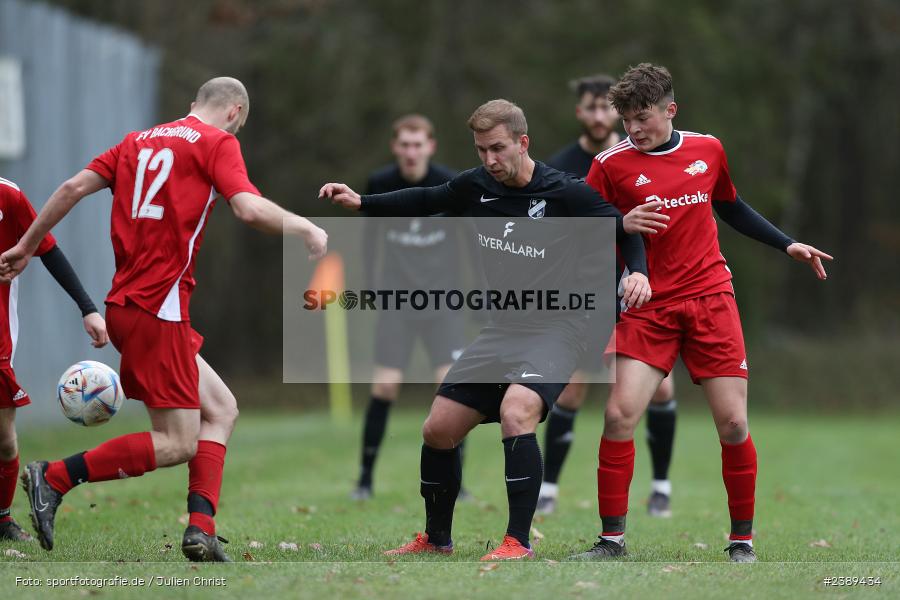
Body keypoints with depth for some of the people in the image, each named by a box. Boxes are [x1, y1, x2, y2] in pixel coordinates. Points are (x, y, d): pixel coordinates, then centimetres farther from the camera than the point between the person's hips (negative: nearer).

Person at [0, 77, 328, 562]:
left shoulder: (139, 140, 17)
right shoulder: (218, 142, -2)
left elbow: (74, 187, 11)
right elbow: (249, 208, -16)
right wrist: (306, 229, -1)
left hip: (126, 303, 9)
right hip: (158, 308, -9)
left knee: (221, 410, 14)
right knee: (179, 444, -5)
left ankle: (201, 529, 3)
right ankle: (54, 477, -8)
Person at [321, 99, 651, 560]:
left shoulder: (565, 194, -14)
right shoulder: (476, 186, 1)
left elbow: (626, 228, -5)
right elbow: (426, 201, 19)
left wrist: (637, 272, -25)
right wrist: (361, 202, 10)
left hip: (553, 327, -7)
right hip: (501, 328, 7)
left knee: (515, 413, -31)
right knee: (438, 429, 5)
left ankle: (518, 542, -25)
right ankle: (436, 540, 25)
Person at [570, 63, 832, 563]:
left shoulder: (708, 150, 6)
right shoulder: (611, 164, -3)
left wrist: (787, 245, 22)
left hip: (711, 300, 2)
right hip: (647, 308, -2)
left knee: (733, 424, -3)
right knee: (619, 414, -15)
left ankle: (742, 540, 12)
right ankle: (612, 538, -1)